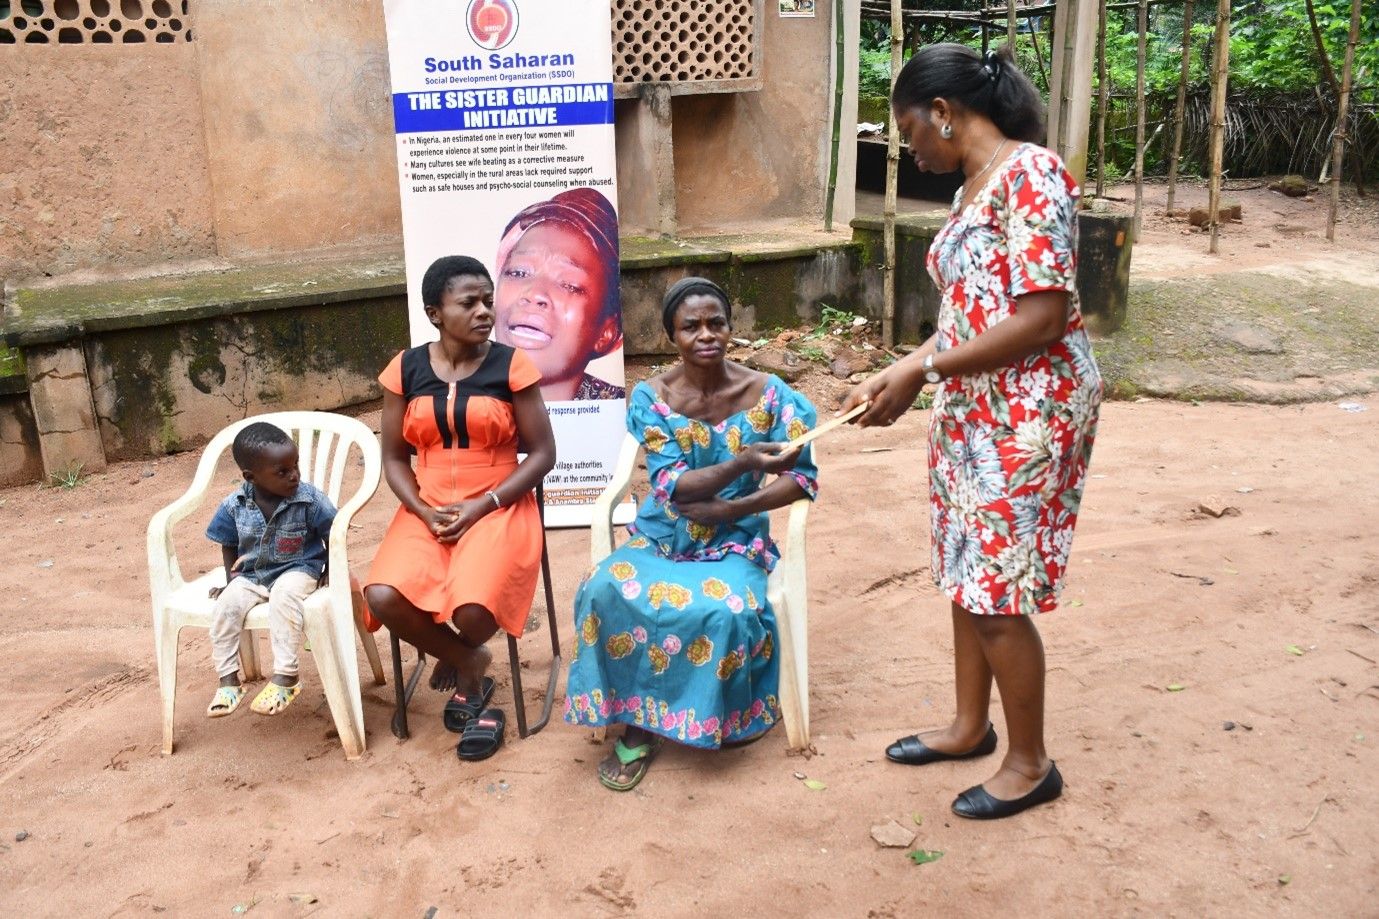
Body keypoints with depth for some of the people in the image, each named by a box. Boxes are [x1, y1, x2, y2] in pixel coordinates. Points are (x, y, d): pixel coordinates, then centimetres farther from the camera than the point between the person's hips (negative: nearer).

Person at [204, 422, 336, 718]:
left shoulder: (310, 499, -15)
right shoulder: (234, 506, -8)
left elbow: (331, 536, -3)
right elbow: (229, 545, 10)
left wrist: (330, 572, -6)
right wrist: (231, 579, 5)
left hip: (297, 570, -3)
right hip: (250, 575, 3)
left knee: (284, 596, -35)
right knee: (226, 604, -23)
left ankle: (285, 675, -27)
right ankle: (228, 679, -9)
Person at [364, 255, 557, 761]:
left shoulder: (511, 365, -5)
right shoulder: (406, 370, 2)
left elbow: (542, 452, -4)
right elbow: (394, 458, 7)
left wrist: (482, 506, -14)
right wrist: (423, 512, -11)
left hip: (498, 508, -3)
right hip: (427, 511, 3)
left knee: (473, 611, -29)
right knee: (383, 598, -24)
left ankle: (456, 656, 12)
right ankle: (469, 665, 5)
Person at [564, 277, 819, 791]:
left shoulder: (766, 394, -8)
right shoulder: (650, 398, -7)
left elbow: (804, 477, -8)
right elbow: (672, 486, -17)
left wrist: (729, 508, -18)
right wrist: (742, 463, -34)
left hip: (734, 542, -1)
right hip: (661, 537, 1)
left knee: (725, 610, -33)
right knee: (607, 592, -28)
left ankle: (720, 717, -3)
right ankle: (636, 722, -10)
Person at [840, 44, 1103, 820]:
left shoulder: (1031, 174, -17)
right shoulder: (975, 188, 11)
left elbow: (1042, 320, -23)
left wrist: (922, 371, -19)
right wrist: (898, 374, 5)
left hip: (1029, 414, -9)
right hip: (973, 410, 9)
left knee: (997, 592, -1)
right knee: (968, 575, 17)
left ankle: (1032, 763, 18)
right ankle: (971, 726, 36)